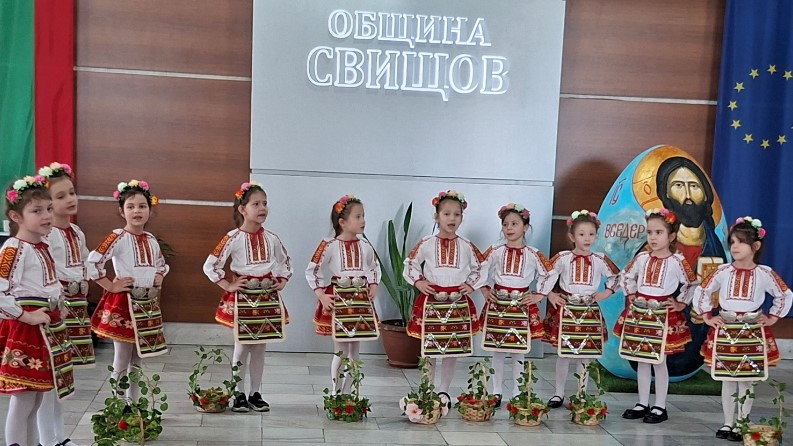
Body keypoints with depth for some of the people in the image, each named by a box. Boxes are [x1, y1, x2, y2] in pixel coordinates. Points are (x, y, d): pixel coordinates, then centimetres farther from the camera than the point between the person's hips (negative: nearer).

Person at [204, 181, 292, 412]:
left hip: (267, 297, 4)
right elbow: (210, 265, -10)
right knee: (242, 347, 4)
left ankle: (255, 394, 19)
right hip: (241, 297, -4)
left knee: (260, 347, 9)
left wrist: (282, 281, 7)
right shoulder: (233, 238, -10)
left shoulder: (271, 238, 4)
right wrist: (228, 285, -11)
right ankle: (239, 395, 15)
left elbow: (286, 262, 20)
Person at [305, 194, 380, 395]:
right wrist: (321, 295, -13)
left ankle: (347, 393, 21)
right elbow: (311, 271, -8)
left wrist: (373, 286, 6)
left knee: (355, 352, 9)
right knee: (341, 352, -1)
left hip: (361, 300, 5)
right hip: (338, 299, -5)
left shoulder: (365, 246, 4)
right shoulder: (329, 245, -11)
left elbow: (375, 267, 21)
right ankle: (335, 395, 13)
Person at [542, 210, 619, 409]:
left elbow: (616, 276, 14)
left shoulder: (600, 260, 0)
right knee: (563, 354, 7)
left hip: (590, 312, 1)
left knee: (584, 355, 7)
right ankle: (559, 394, 19)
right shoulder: (563, 258, -5)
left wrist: (607, 293, 3)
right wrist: (550, 295, -6)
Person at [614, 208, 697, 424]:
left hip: (663, 315, -4)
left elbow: (691, 284, -1)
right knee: (641, 360, 11)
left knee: (659, 361, 2)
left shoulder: (677, 261, -9)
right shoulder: (641, 258, 3)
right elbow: (626, 276, 18)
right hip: (639, 313, 5)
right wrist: (630, 295, 9)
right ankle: (642, 403, 21)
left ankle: (660, 407, 14)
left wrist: (680, 304, -3)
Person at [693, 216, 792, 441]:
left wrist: (772, 317, 2)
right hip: (725, 329, 1)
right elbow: (701, 292, 6)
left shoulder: (764, 274, -5)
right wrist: (708, 316, 0)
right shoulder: (723, 271, -2)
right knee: (727, 379, 8)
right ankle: (728, 423, 18)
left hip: (752, 331, -1)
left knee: (746, 380, 4)